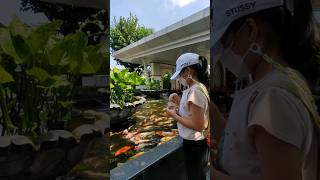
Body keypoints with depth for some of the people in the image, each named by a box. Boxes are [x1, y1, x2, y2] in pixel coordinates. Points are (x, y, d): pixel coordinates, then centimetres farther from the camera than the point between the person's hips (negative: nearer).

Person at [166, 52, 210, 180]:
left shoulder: (195, 91, -26)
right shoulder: (198, 87, 3)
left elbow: (198, 125, -28)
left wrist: (174, 115, -19)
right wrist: (179, 102, 1)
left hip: (194, 144, -9)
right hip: (199, 142, 9)